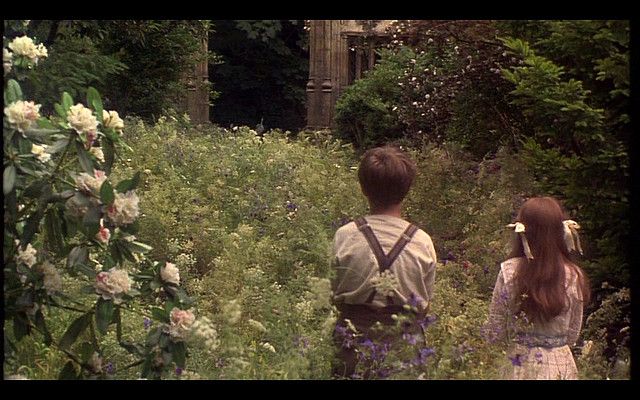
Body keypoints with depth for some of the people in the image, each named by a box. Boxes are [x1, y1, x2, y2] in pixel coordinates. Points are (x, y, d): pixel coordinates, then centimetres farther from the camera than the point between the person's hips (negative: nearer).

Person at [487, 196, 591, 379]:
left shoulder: (509, 272, -13)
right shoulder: (573, 277, -8)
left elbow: (497, 332, -5)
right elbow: (572, 336, 3)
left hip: (522, 366, -1)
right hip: (562, 366, 1)